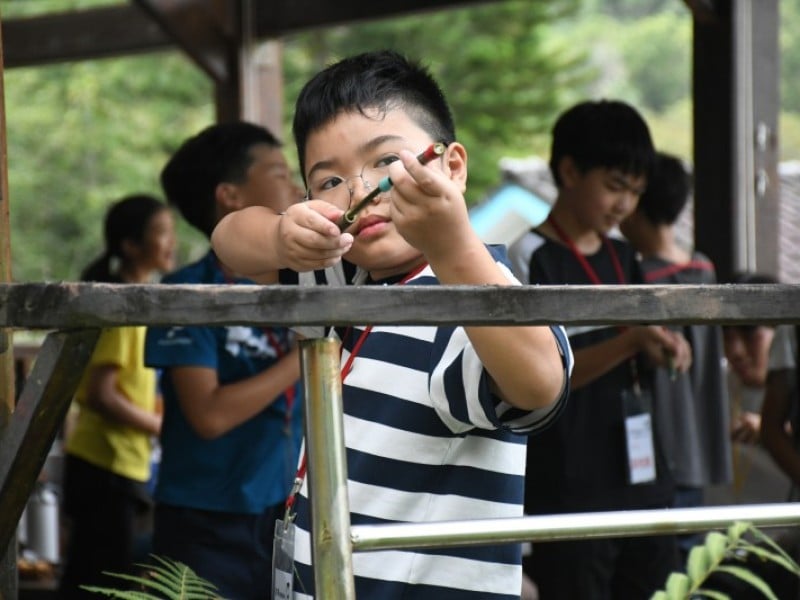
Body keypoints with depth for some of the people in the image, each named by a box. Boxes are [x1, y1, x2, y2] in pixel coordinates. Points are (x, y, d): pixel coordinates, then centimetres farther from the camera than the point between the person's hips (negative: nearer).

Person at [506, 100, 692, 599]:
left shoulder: (623, 258, 14)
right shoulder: (533, 258, -6)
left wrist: (664, 351, -2)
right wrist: (630, 342, -24)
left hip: (643, 477, 7)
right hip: (570, 488, -6)